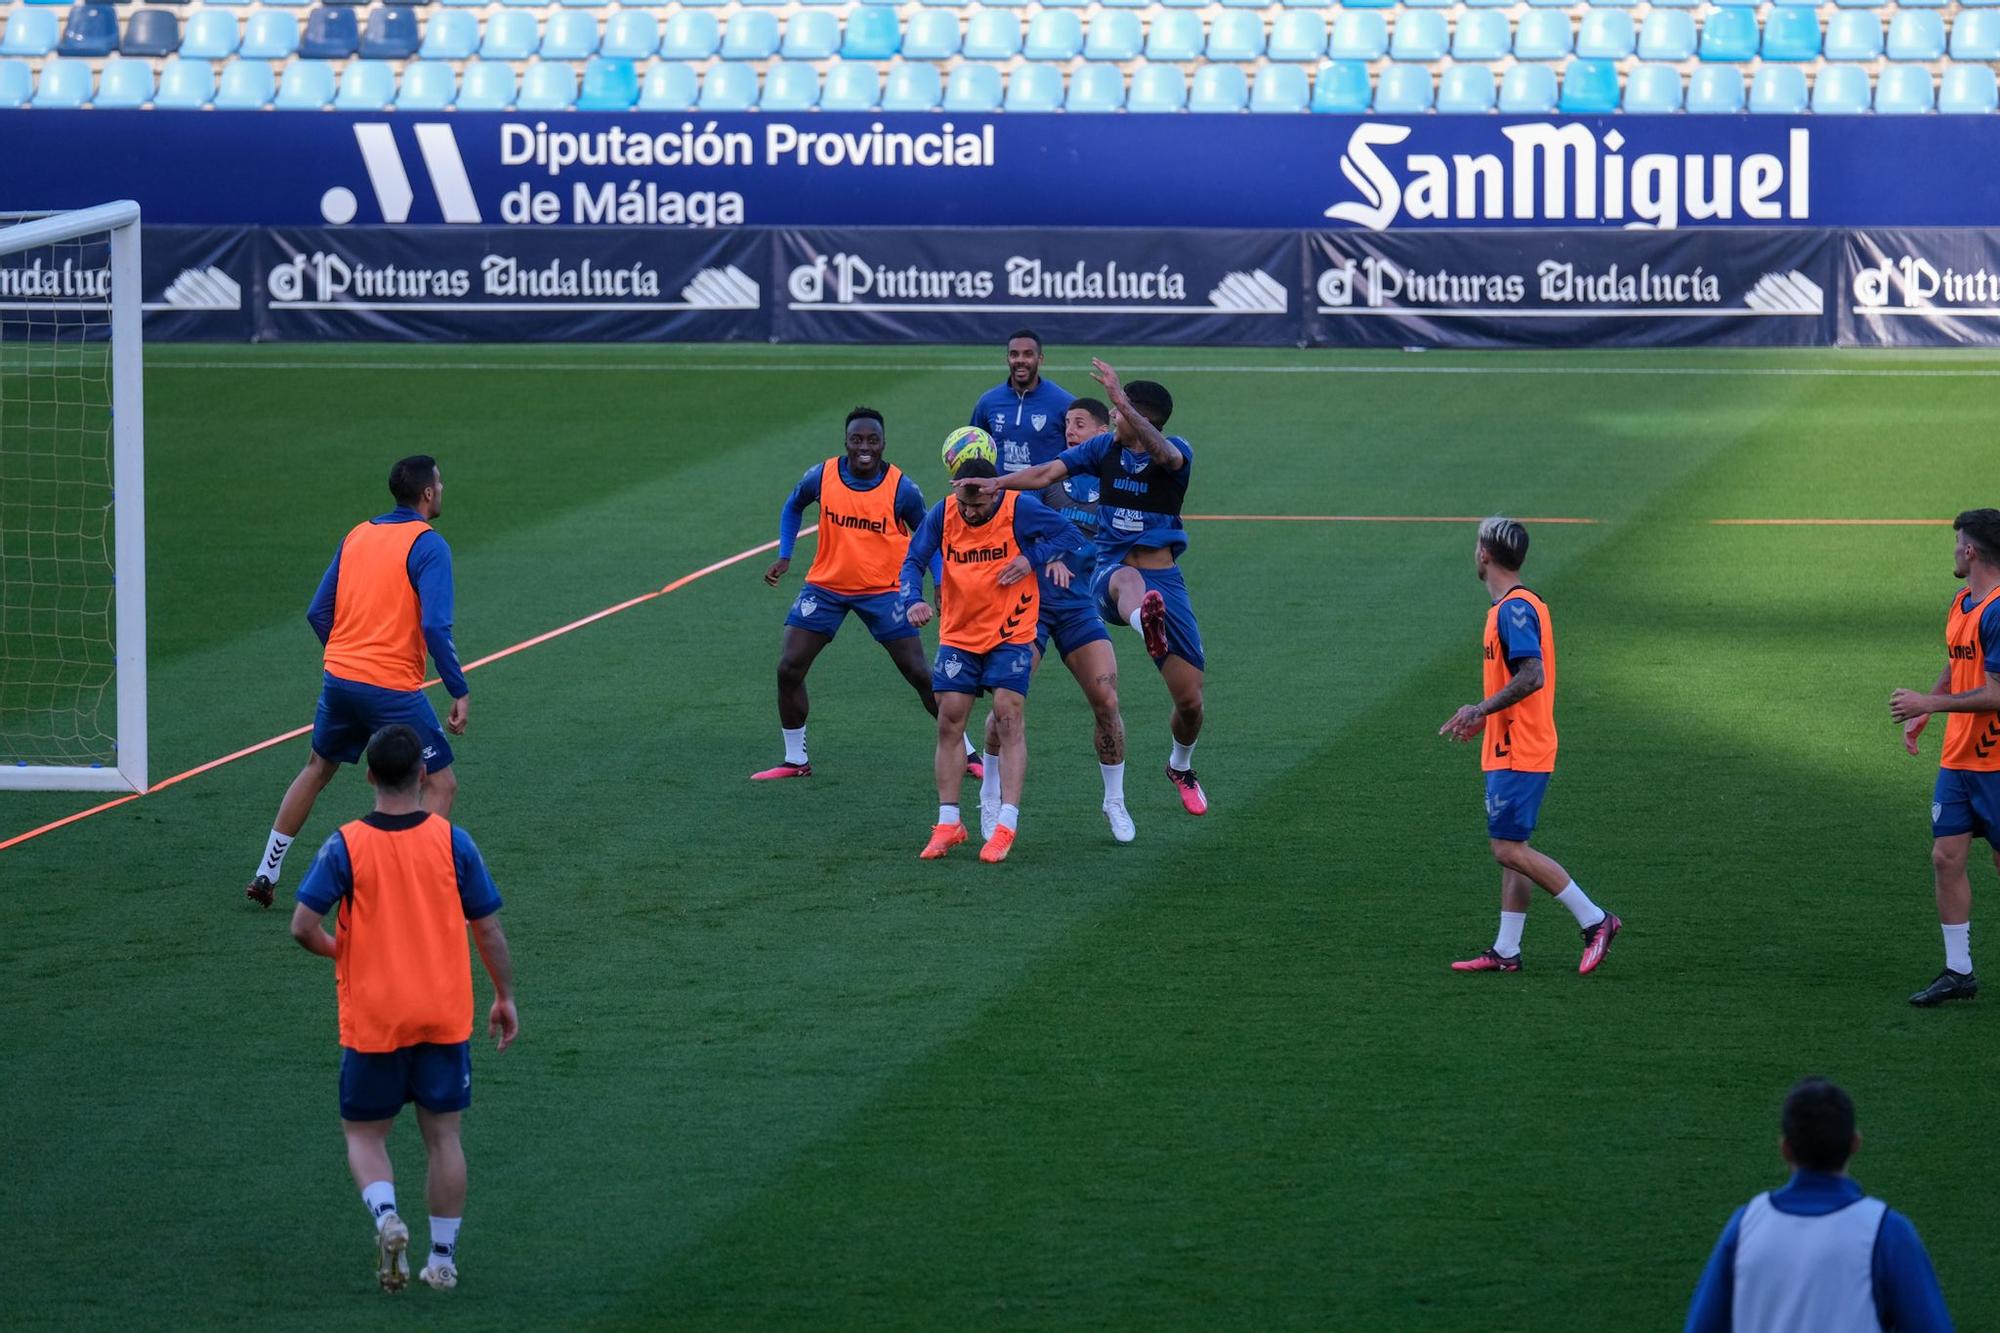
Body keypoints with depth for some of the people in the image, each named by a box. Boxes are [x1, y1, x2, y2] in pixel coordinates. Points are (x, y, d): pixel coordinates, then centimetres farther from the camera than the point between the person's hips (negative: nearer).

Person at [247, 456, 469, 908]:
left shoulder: (357, 535, 10)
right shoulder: (427, 544, -10)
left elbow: (318, 612, 12)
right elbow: (435, 626, -19)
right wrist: (460, 692, -14)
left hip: (339, 678, 7)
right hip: (394, 690, -7)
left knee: (317, 769, 26)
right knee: (440, 785, 4)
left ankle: (266, 874, 31)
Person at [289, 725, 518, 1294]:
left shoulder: (345, 846, -9)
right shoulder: (452, 841, -5)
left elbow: (303, 926, -13)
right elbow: (489, 930, 0)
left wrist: (339, 951, 9)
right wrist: (504, 997, 13)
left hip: (372, 1021, -1)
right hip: (445, 1018, 1)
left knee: (364, 1134, 12)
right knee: (443, 1136, 13)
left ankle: (386, 1217, -15)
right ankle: (443, 1258, 15)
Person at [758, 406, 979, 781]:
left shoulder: (902, 489, -14)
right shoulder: (821, 477, -10)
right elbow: (793, 507, 12)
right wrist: (784, 556, 2)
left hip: (883, 590, -2)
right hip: (825, 586, 2)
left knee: (920, 674, -4)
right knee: (788, 669, -6)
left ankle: (966, 753, 11)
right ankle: (795, 760, 10)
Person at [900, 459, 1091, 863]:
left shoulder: (1020, 509, -15)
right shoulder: (943, 515, -7)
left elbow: (1074, 539, -8)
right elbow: (913, 561, -2)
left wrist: (1033, 558, -20)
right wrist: (913, 601, -20)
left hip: (1010, 634, -3)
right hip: (957, 635, 3)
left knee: (1008, 716, -12)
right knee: (949, 722, 0)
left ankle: (1006, 825, -10)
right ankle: (948, 823, 9)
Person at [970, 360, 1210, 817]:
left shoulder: (1177, 453, -5)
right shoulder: (1105, 447, 6)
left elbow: (1161, 451, -31)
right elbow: (1045, 474, 0)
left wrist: (1121, 401, -44)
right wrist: (994, 484, -16)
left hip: (1164, 580, 0)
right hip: (1109, 569, 0)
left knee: (1189, 699, 0)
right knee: (1128, 579, -42)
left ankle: (1181, 767, 33)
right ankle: (1148, 627, -81)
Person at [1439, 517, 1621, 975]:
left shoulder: (1514, 609, -17)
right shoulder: (1520, 605, 15)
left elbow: (1532, 677, -26)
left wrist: (1482, 710, -20)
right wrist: (1487, 715, 20)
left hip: (1517, 753, -10)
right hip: (1511, 749, 10)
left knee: (1508, 848, -9)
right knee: (1511, 850, 11)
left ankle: (1594, 919, -6)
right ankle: (1506, 951, 13)